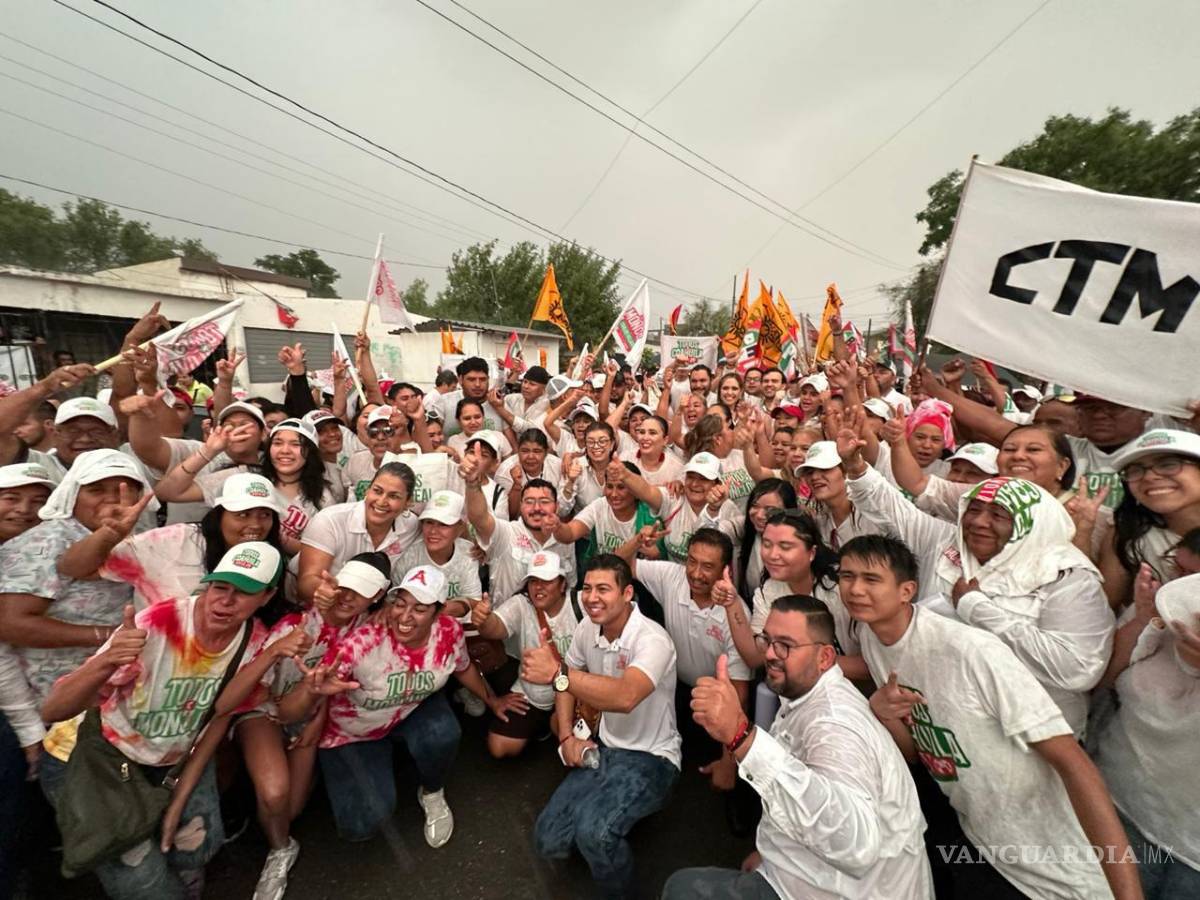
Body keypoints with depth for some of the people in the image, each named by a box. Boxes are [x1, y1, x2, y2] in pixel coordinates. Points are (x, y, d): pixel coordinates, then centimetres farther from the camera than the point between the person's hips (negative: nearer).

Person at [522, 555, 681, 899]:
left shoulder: (652, 640, -26)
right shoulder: (587, 628, -4)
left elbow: (625, 697, -45)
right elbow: (567, 680, 13)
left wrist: (556, 673, -52)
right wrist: (567, 736, 1)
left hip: (650, 759, -6)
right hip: (604, 750, 7)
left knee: (594, 832, -29)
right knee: (549, 842, -1)